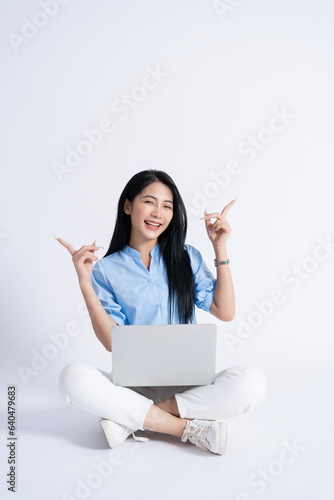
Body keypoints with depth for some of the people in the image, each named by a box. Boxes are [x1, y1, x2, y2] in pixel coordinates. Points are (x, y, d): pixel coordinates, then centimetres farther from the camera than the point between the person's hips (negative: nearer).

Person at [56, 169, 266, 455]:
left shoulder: (186, 257, 8)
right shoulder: (106, 269, 2)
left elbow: (225, 313, 0)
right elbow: (113, 342, -6)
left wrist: (220, 249, -1)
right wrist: (85, 282, -13)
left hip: (188, 382, 2)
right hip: (132, 383, -1)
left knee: (251, 382, -28)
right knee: (72, 376, -30)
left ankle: (132, 420, -19)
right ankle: (189, 428, -23)